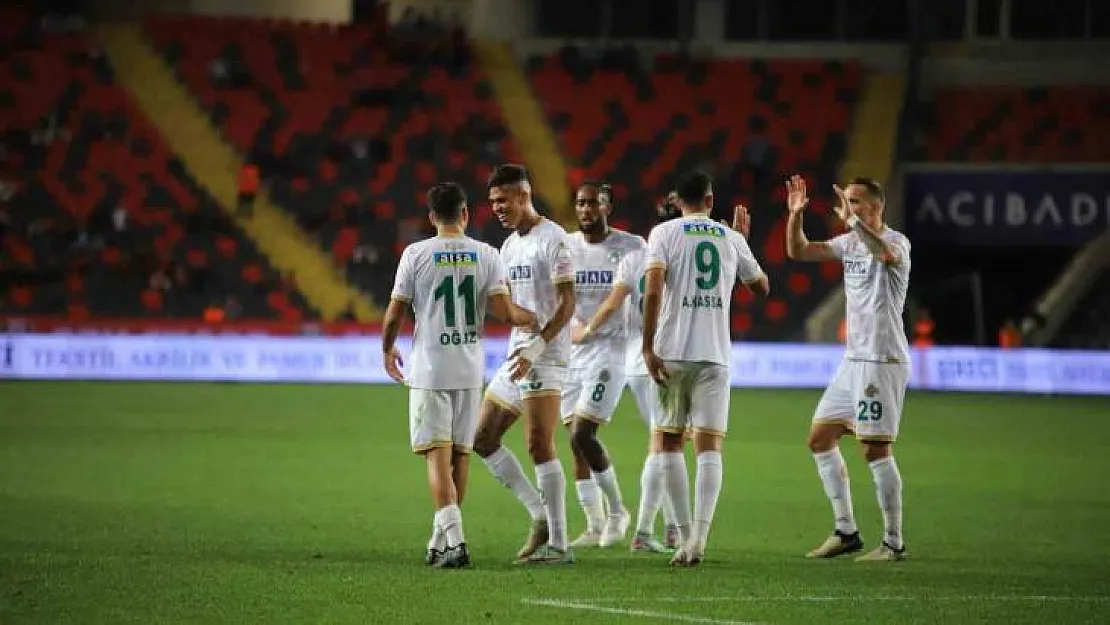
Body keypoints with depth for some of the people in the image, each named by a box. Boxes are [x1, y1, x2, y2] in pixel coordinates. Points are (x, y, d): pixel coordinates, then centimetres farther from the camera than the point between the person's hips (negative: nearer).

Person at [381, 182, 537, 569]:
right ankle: (440, 543, 20)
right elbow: (503, 311, -7)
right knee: (460, 454, 12)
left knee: (438, 455, -5)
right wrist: (533, 318, 13)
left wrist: (387, 350, 16)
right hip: (470, 368, 3)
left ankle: (454, 540, -19)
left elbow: (395, 314, -2)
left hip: (429, 369, -3)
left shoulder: (416, 254, -6)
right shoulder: (485, 255, -1)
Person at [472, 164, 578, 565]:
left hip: (545, 357, -10)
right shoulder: (510, 246, 17)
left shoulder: (553, 239, -10)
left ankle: (558, 545, -13)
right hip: (517, 356, 10)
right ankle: (541, 517, 13)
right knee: (482, 440, 9)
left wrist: (536, 346, -25)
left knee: (539, 446, -15)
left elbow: (567, 303, -17)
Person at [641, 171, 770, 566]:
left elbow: (653, 288, -12)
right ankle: (699, 538, -16)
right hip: (715, 355, 2)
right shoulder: (731, 238, 10)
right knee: (709, 446, -1)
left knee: (668, 441, 9)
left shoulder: (664, 233, 1)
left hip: (672, 353, -2)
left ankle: (684, 536, 4)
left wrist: (648, 347, -10)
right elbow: (761, 286, 24)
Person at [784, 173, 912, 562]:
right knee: (820, 439, 10)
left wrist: (852, 218, -33)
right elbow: (798, 252, 15)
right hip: (853, 359, 9)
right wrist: (795, 215, 0)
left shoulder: (896, 241, -12)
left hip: (883, 361, -9)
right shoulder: (850, 242, 12)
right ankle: (846, 532, 15)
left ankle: (894, 542, -2)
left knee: (876, 449, -9)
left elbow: (885, 253, -37)